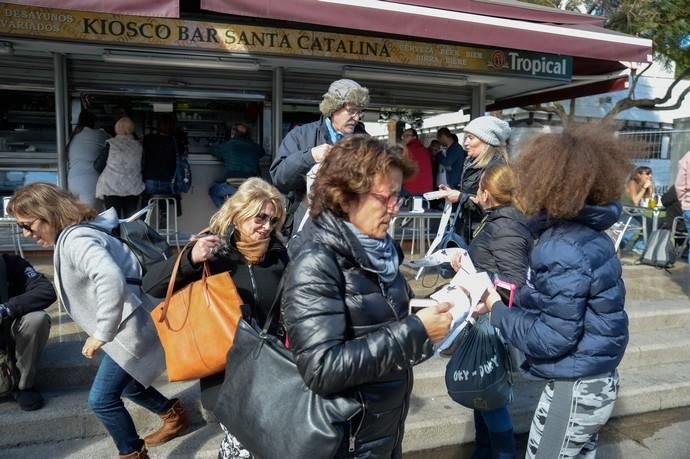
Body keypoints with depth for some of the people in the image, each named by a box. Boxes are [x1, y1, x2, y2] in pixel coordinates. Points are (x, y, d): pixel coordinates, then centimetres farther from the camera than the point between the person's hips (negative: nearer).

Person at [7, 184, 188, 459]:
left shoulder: (76, 239, -22)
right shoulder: (71, 236, 12)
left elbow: (112, 280, -39)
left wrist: (101, 334, -30)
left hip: (132, 328, -11)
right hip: (129, 325, 11)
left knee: (101, 400, -1)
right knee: (127, 384, 26)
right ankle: (175, 416, 42)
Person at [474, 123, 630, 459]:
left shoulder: (564, 250, -28)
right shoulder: (585, 232, 2)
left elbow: (553, 338, -26)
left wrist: (498, 311, -14)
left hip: (574, 388, -9)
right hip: (597, 380, 9)